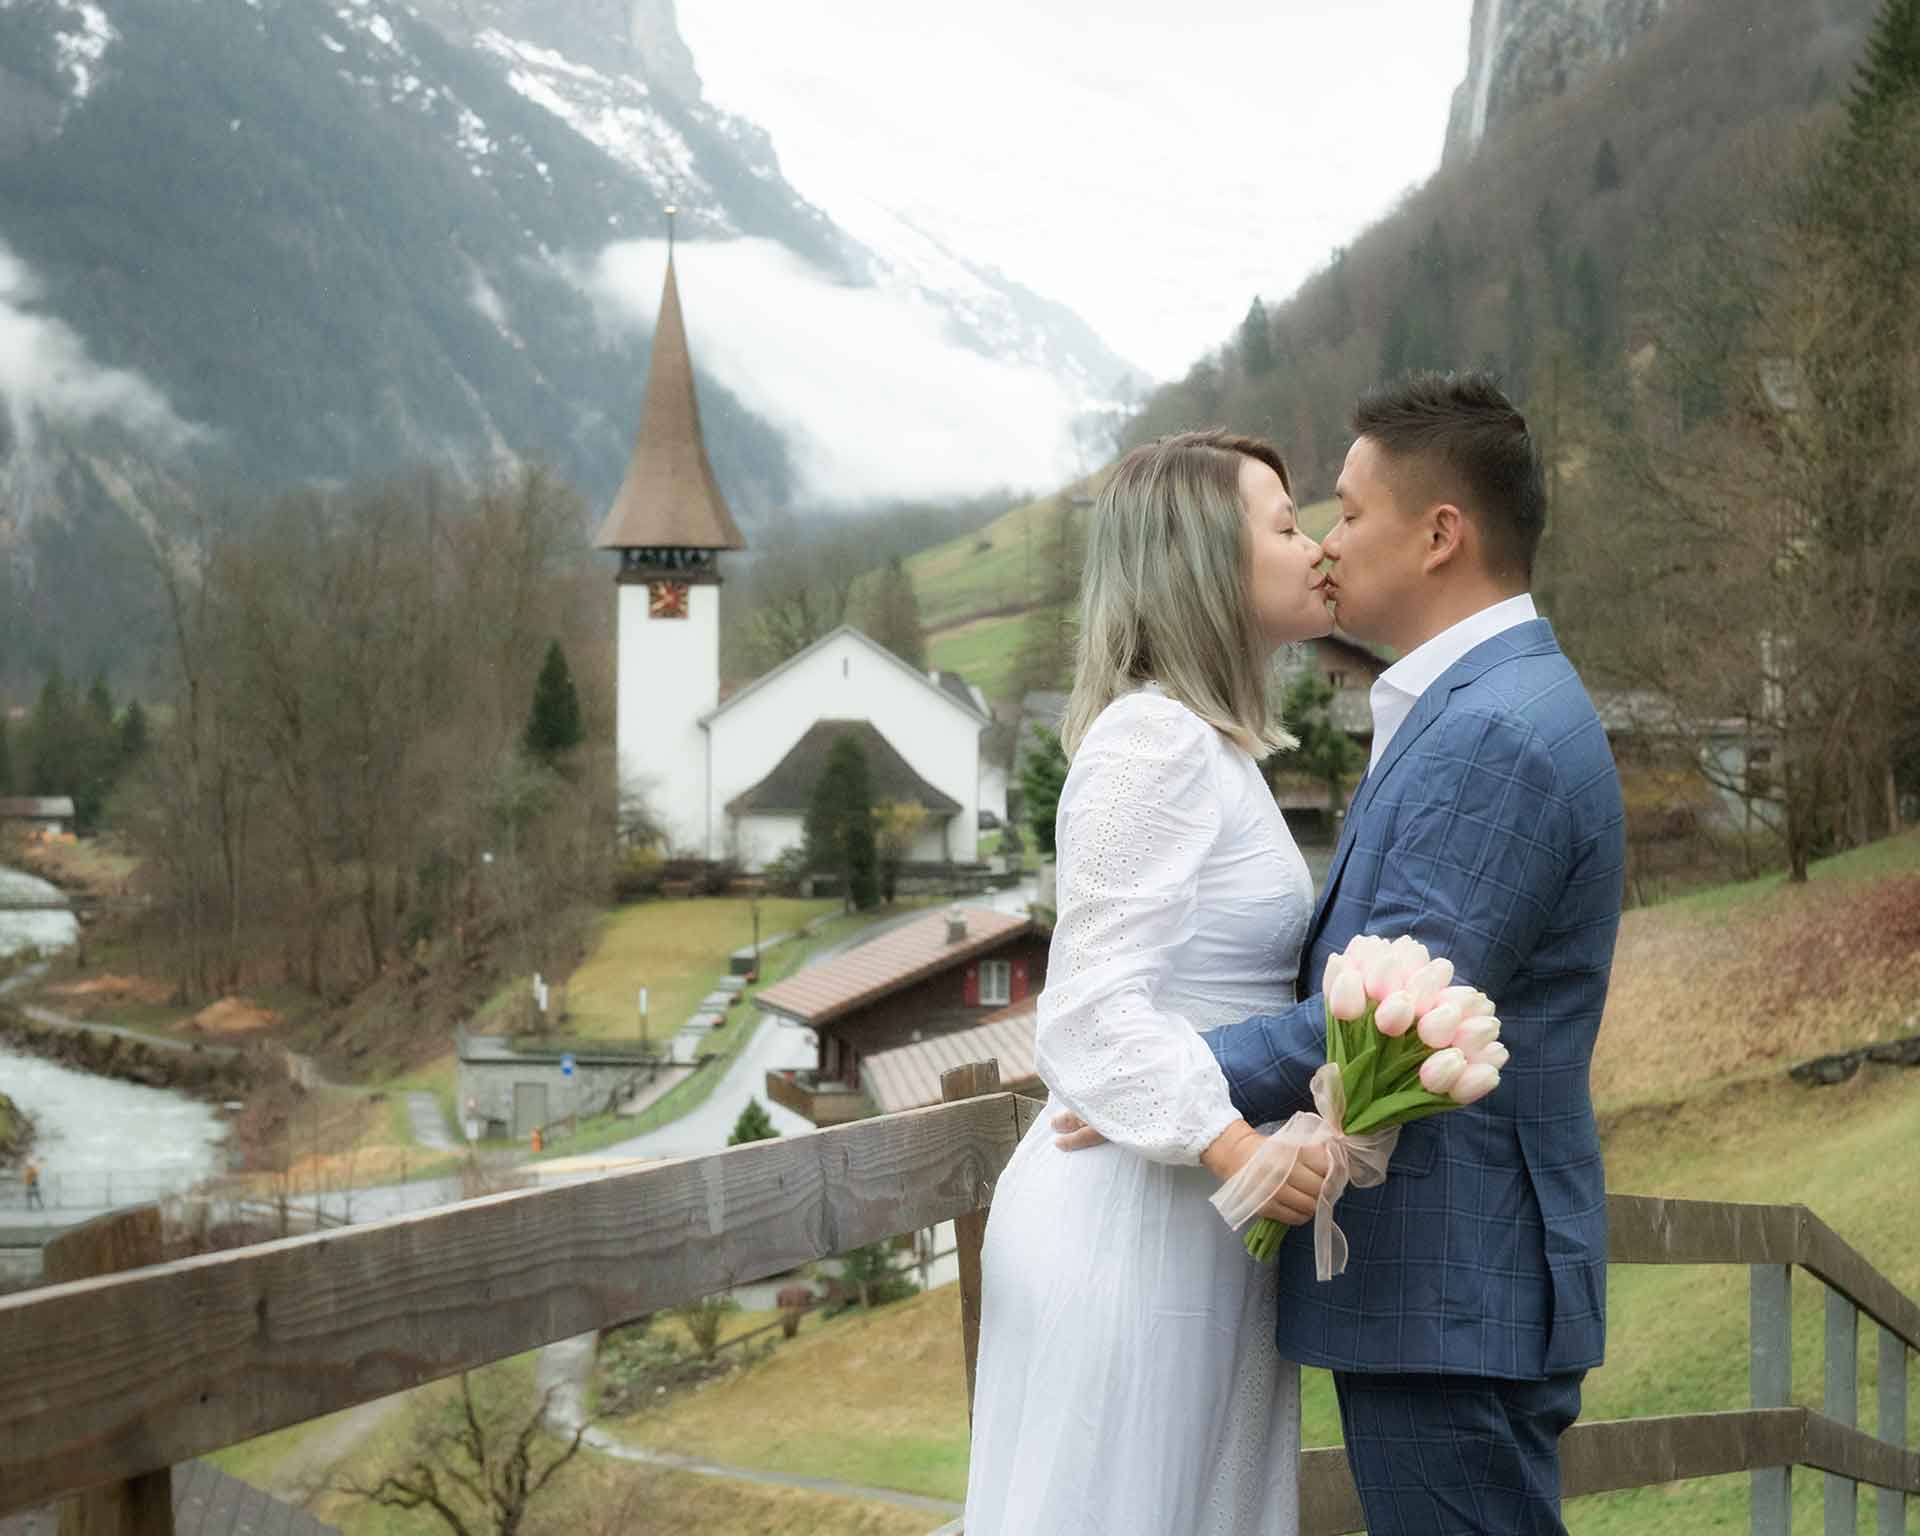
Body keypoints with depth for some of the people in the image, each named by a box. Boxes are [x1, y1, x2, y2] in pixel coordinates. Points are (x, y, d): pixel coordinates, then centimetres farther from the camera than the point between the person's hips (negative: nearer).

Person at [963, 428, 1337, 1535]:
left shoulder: (1214, 745, 17)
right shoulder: (1152, 741, -14)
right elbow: (1097, 1007, -21)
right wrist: (1229, 1143, -34)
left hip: (1201, 1229, 9)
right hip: (1133, 1225, -9)